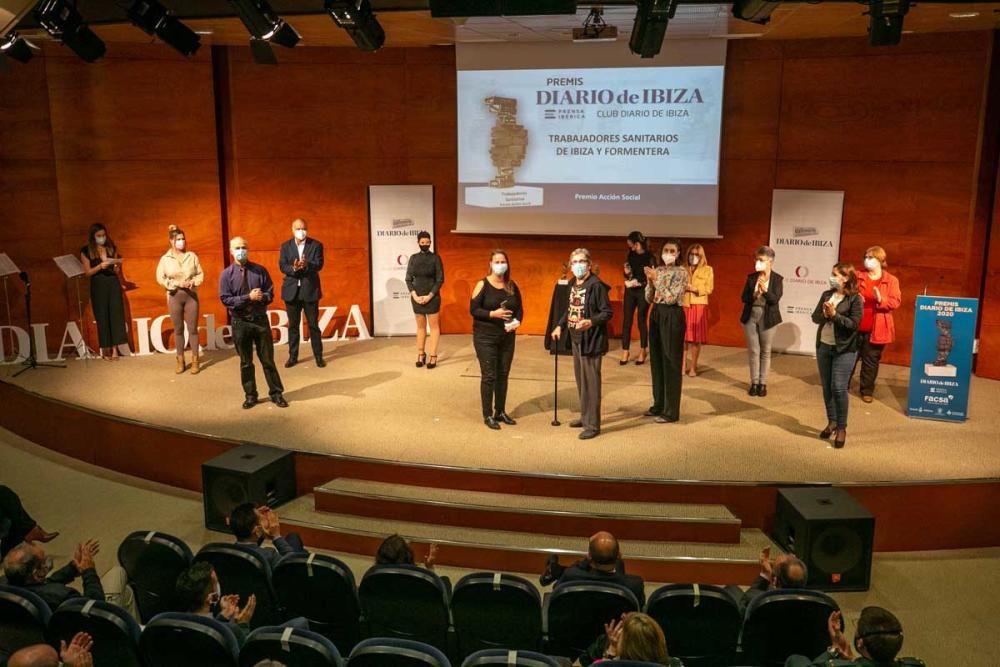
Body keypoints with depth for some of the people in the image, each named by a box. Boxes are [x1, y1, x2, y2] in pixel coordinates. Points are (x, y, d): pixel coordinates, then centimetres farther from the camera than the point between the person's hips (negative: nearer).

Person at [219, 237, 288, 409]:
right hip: (240, 322, 0)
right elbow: (226, 299, -9)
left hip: (261, 319, 0)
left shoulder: (260, 270, -1)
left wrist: (261, 297, -22)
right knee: (246, 362, 10)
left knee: (268, 359, 7)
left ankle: (276, 393, 18)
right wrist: (248, 297, -18)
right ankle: (250, 396, 23)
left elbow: (270, 294, 1)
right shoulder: (226, 274, -4)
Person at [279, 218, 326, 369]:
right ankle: (293, 356, 16)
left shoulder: (316, 245, 0)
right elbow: (282, 266, -4)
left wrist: (306, 265, -31)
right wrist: (294, 268, -25)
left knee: (313, 324, 4)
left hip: (310, 290, -2)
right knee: (293, 325, 8)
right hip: (292, 290, 2)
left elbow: (319, 265, -11)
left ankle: (318, 356, 12)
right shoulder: (285, 246, 6)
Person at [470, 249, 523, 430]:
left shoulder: (512, 286, 6)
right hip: (485, 337, -5)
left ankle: (500, 412, 23)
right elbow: (473, 309, -11)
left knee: (503, 375, 10)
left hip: (507, 337, 5)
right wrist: (493, 314, -24)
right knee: (489, 376, -2)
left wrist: (517, 321, -8)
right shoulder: (482, 285, -8)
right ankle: (488, 415, 8)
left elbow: (519, 308, 12)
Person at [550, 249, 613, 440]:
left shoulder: (596, 285, -16)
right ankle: (585, 416, 31)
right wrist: (560, 326, 14)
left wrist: (591, 322, -32)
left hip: (591, 340, -8)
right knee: (580, 381, 17)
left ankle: (592, 425, 3)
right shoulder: (572, 284, 10)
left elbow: (607, 312, -17)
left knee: (590, 382, -4)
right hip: (576, 339, 9)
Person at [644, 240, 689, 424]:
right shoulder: (657, 270, 10)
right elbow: (649, 298, 8)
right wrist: (650, 280, -7)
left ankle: (671, 411, 4)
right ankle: (659, 405, 26)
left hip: (672, 316, -7)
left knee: (671, 362, -2)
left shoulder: (681, 272, -9)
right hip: (656, 314, 7)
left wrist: (657, 280, -18)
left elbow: (672, 298, -18)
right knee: (656, 360, 13)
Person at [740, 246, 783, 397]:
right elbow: (744, 298, -1)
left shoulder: (778, 279, -6)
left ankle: (763, 383, 14)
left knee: (765, 351, 6)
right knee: (753, 351, 6)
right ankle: (754, 382, 14)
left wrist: (765, 290, -29)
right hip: (750, 316, 2)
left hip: (767, 318, -2)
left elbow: (775, 300, -14)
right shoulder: (751, 277, 2)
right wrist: (754, 295, -20)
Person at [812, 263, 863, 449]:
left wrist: (834, 314, -22)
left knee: (839, 388, -8)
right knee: (827, 387, 11)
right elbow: (815, 317, 4)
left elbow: (854, 324, -15)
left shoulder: (855, 299, -9)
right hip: (823, 346, 6)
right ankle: (831, 422, 25)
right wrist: (824, 314, -16)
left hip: (844, 350, -5)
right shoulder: (827, 295, 7)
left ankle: (842, 428, 5)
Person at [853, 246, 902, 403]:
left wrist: (881, 299, -24)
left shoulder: (891, 280, -1)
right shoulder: (858, 276, 5)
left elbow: (896, 302, -6)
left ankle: (867, 391, 18)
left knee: (871, 360, 6)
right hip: (855, 326, 2)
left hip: (876, 329, -2)